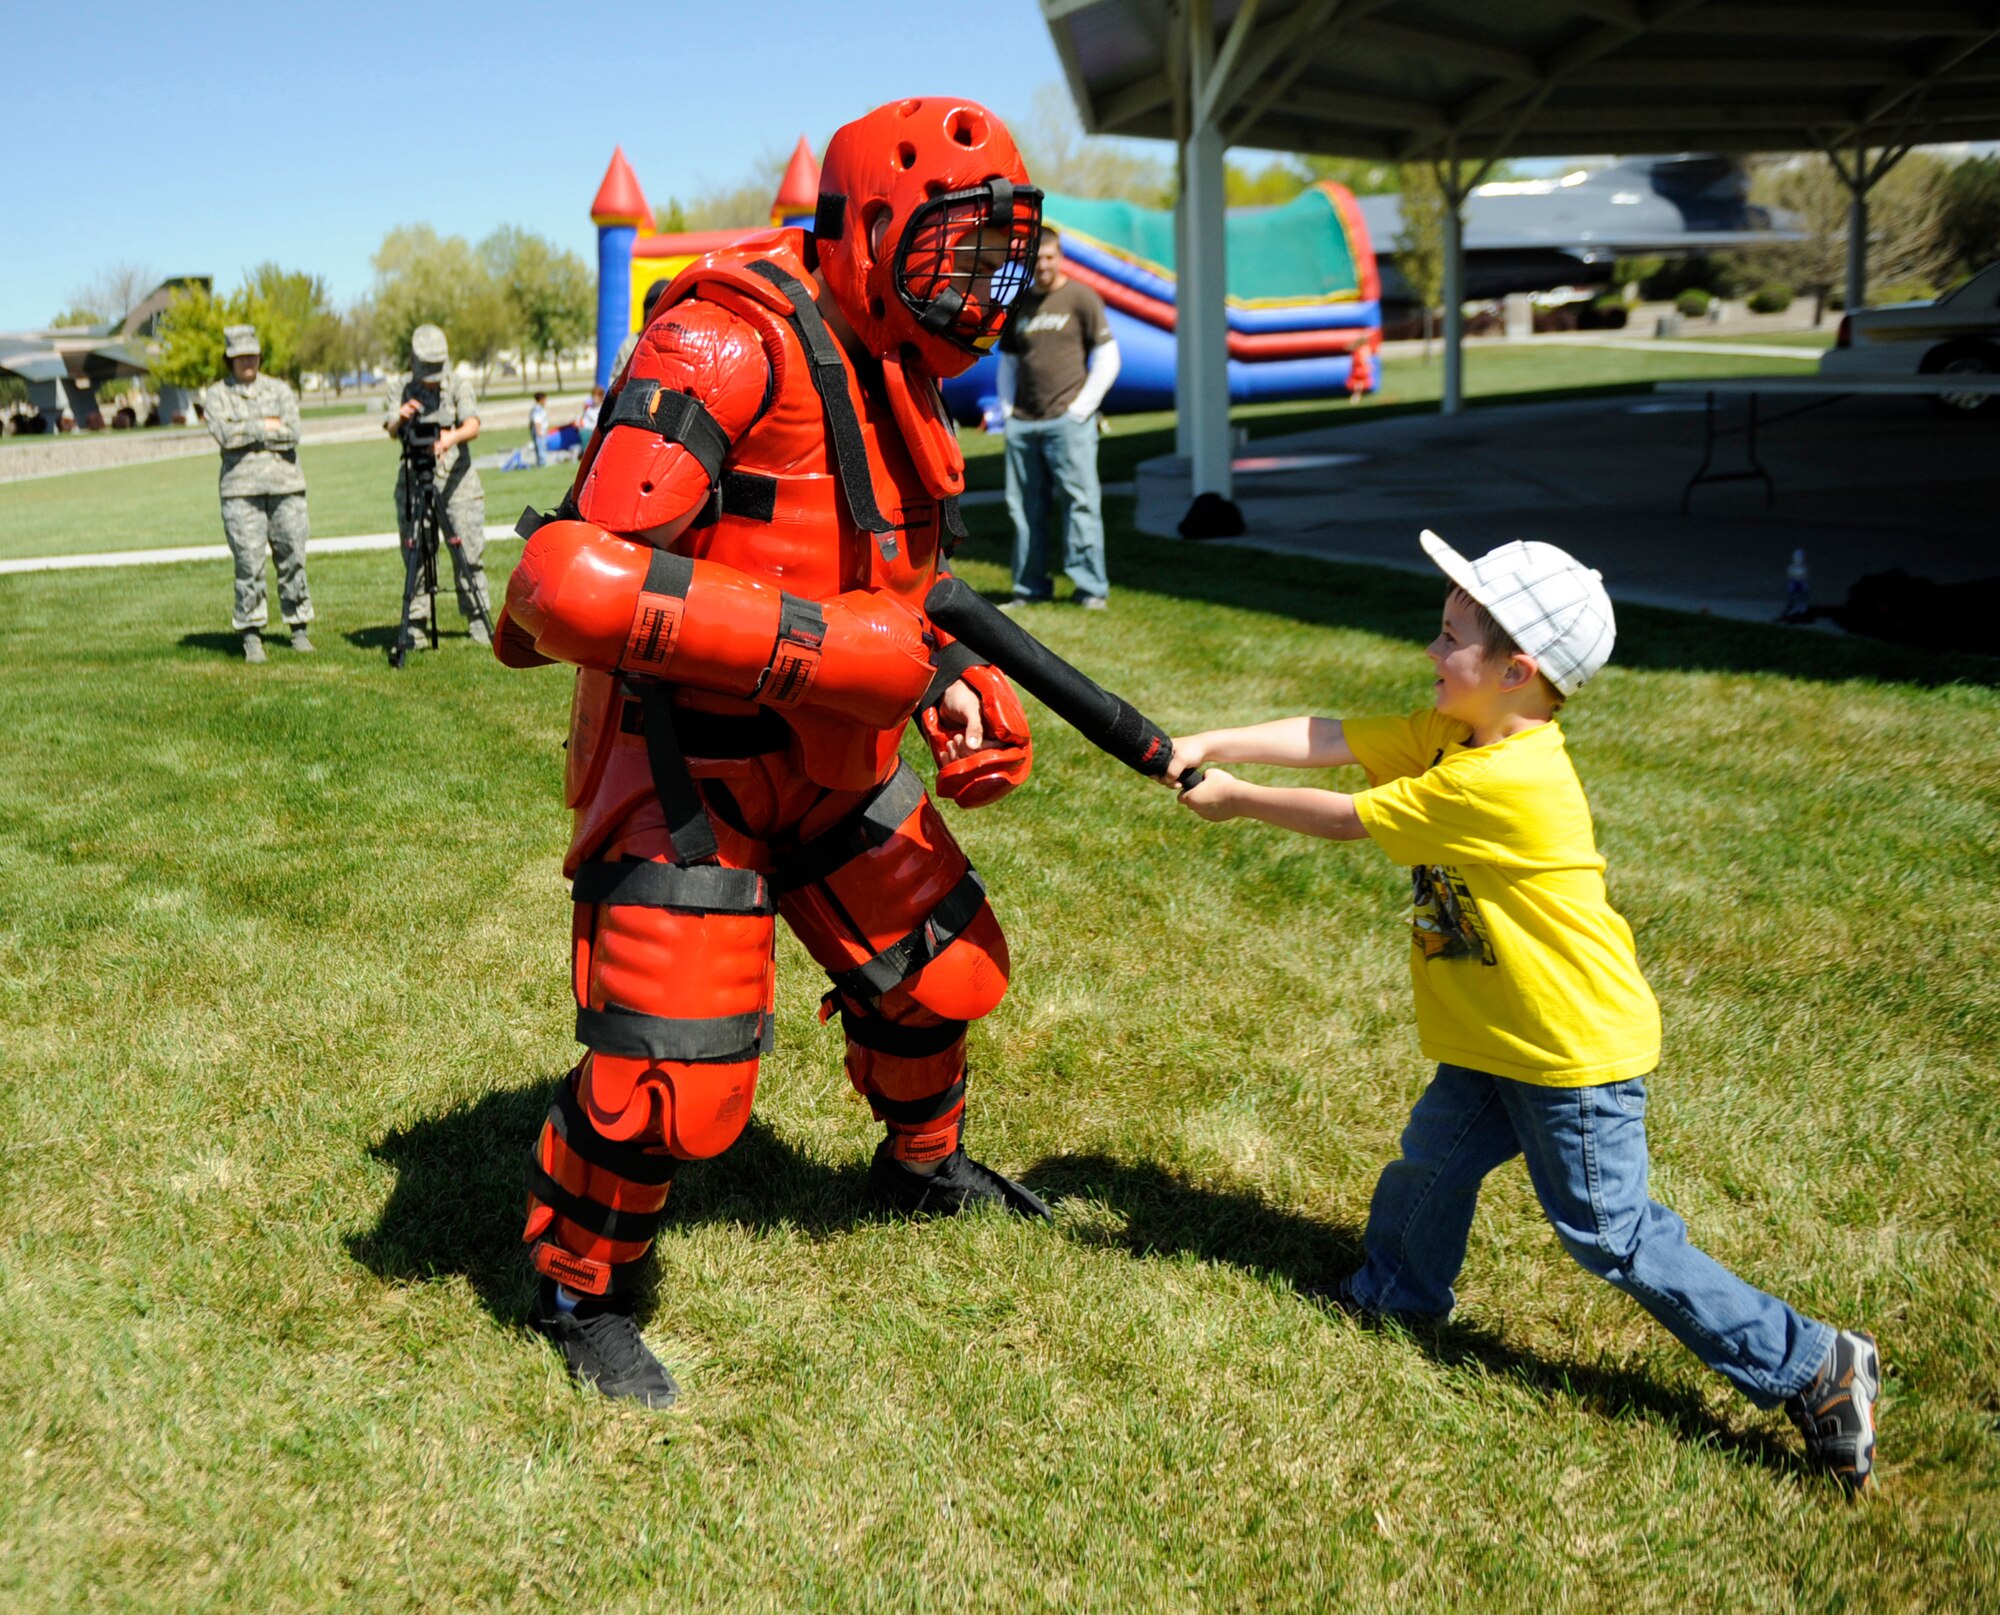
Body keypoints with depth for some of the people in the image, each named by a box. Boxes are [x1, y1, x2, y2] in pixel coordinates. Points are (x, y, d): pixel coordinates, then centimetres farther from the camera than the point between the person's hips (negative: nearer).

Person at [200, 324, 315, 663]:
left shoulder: (280, 390, 11)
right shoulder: (216, 395, 8)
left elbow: (291, 434, -5)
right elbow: (224, 433, -10)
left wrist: (247, 434, -5)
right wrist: (265, 427, -5)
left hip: (285, 485, 2)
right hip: (241, 490, -2)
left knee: (293, 559, 3)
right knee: (249, 565, -5)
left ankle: (299, 630, 14)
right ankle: (251, 637, 1)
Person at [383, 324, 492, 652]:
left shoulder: (459, 387, 3)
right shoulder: (405, 391, 10)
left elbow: (473, 426, -14)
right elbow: (391, 431, -4)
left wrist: (451, 438, -35)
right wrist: (401, 418, -27)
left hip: (456, 481, -1)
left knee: (468, 554, -4)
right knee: (415, 556, 0)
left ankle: (479, 621, 7)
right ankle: (414, 628, 7)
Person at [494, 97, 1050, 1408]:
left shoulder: (900, 378, 6)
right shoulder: (731, 348, -24)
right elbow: (573, 584, -35)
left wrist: (962, 691, -2)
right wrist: (839, 644, -33)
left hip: (828, 758, 9)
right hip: (682, 767, -9)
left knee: (941, 966, 18)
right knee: (672, 1081, -8)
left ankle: (924, 1164, 48)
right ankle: (579, 1287, 22)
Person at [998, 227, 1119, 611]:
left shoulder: (1081, 298, 2)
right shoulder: (1018, 304, 15)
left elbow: (1107, 360, 0)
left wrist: (1081, 408, -6)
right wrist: (1007, 408, 10)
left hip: (1068, 422, -5)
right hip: (1022, 423, 5)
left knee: (1079, 502, -7)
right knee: (1025, 507, 5)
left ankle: (1092, 588, -3)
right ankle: (1030, 587, 14)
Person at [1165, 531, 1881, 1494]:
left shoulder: (1504, 783, -30)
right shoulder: (1453, 736, -1)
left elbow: (1346, 820, -20)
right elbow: (1325, 740, -2)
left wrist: (1235, 800, -8)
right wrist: (1208, 746, -11)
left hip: (1575, 1053, -9)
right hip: (1495, 1037, 9)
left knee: (1612, 1235, -3)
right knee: (1434, 1160, 21)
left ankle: (1812, 1367, 7)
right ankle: (1397, 1292, 45)